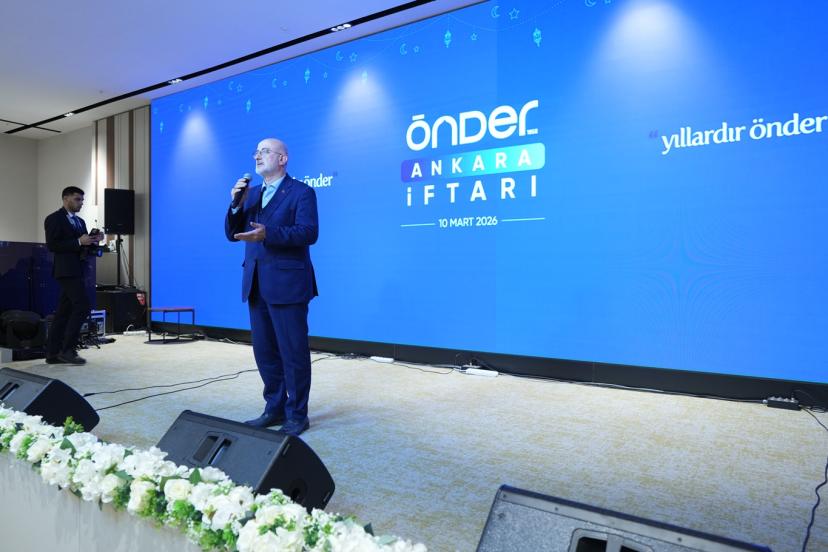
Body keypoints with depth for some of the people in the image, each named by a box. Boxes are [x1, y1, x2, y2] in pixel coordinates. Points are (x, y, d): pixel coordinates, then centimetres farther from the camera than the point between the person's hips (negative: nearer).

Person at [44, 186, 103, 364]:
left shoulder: (80, 221, 19)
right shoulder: (54, 219, -5)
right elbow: (52, 245, -14)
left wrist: (93, 240, 1)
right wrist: (79, 241, -19)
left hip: (77, 271, 8)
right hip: (66, 270, -8)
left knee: (64, 311, 8)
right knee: (82, 307, -14)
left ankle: (53, 353, 13)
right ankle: (67, 350, -8)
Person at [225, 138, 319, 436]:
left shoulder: (301, 192, -4)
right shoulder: (251, 193, 17)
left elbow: (309, 232, -17)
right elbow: (232, 234, 13)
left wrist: (268, 234, -28)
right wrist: (236, 204, -3)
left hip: (287, 284, -7)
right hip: (256, 285, 7)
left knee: (293, 352, 0)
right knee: (265, 352, 13)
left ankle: (297, 415, 13)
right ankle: (274, 409, 27)